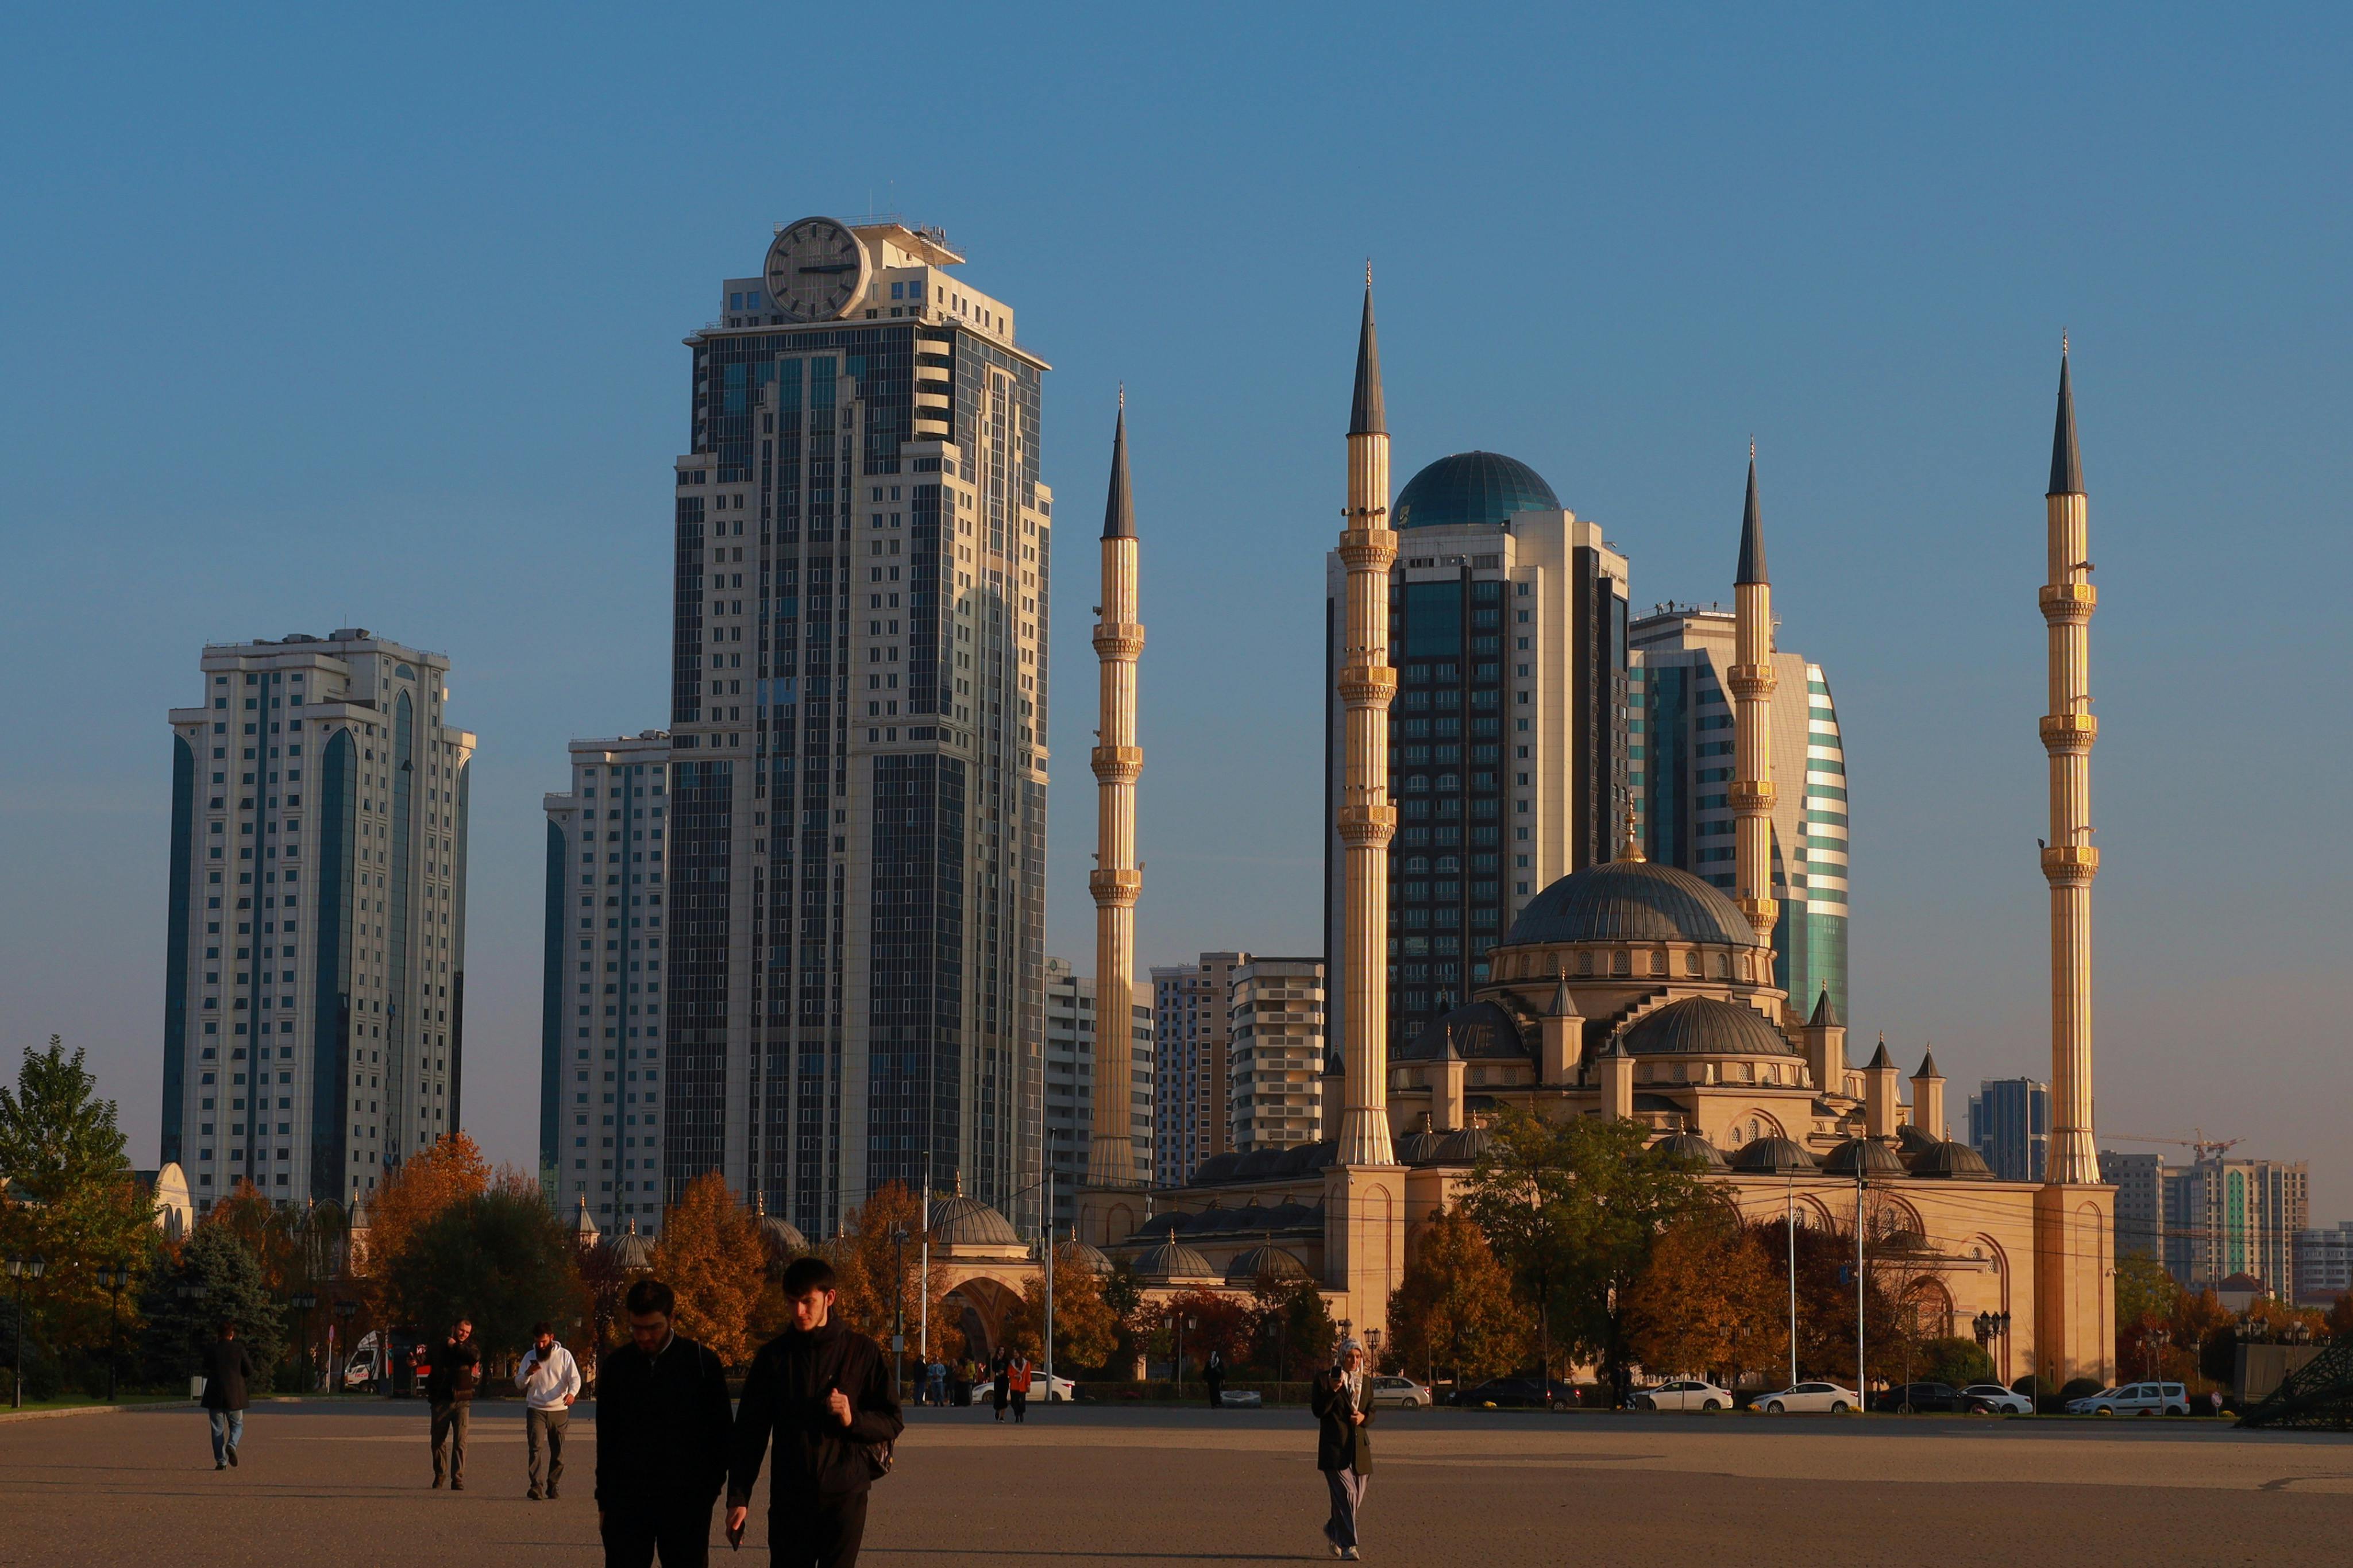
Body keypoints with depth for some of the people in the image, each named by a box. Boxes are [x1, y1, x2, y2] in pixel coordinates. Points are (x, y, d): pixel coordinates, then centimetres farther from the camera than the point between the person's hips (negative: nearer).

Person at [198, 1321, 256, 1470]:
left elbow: (207, 1369, 11)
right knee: (237, 1425, 14)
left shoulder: (211, 1349, -2)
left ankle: (221, 1461, 1)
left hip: (215, 1395, 1)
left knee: (218, 1428, 7)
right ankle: (232, 1445, -16)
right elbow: (249, 1371, -2)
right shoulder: (239, 1348, -4)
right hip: (234, 1396, -1)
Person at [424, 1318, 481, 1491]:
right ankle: (439, 1476, 22)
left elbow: (475, 1356, -14)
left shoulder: (470, 1347, 7)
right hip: (442, 1400, 1)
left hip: (462, 1400, -1)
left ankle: (458, 1479, -7)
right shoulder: (441, 1346, 9)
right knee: (438, 1441, 7)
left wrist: (456, 1347, -10)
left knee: (460, 1442, -8)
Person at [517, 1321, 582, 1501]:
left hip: (559, 1410, 0)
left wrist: (572, 1393, -24)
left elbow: (575, 1378, -3)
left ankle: (553, 1485, 13)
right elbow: (519, 1384, 9)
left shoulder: (564, 1355, 3)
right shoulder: (530, 1357, 8)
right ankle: (536, 1486, -21)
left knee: (557, 1451, 4)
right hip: (535, 1410, 0)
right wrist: (528, 1374, -13)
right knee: (536, 1447, -14)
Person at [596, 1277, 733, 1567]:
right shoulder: (616, 1364, 6)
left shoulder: (702, 1362, -2)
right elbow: (606, 1437, 13)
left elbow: (720, 1434, 2)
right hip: (627, 1498, 2)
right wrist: (604, 1500, 12)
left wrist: (709, 1492, -4)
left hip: (687, 1501, -2)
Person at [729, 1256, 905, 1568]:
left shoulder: (862, 1352, 0)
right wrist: (739, 1497, 1)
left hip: (845, 1497, -1)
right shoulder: (773, 1356, 4)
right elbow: (749, 1431, 7)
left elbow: (893, 1422, 4)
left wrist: (853, 1419, -16)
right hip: (789, 1498, 1)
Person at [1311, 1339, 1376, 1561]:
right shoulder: (1325, 1378, -1)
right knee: (1346, 1494, -15)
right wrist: (1332, 1391, -22)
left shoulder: (1365, 1382, 15)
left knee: (1358, 1498, 8)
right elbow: (1318, 1410, -8)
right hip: (1335, 1446, -6)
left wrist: (1363, 1417, -2)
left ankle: (1333, 1530, 34)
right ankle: (1348, 1545, -14)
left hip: (1359, 1446, 6)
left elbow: (1371, 1412, 21)